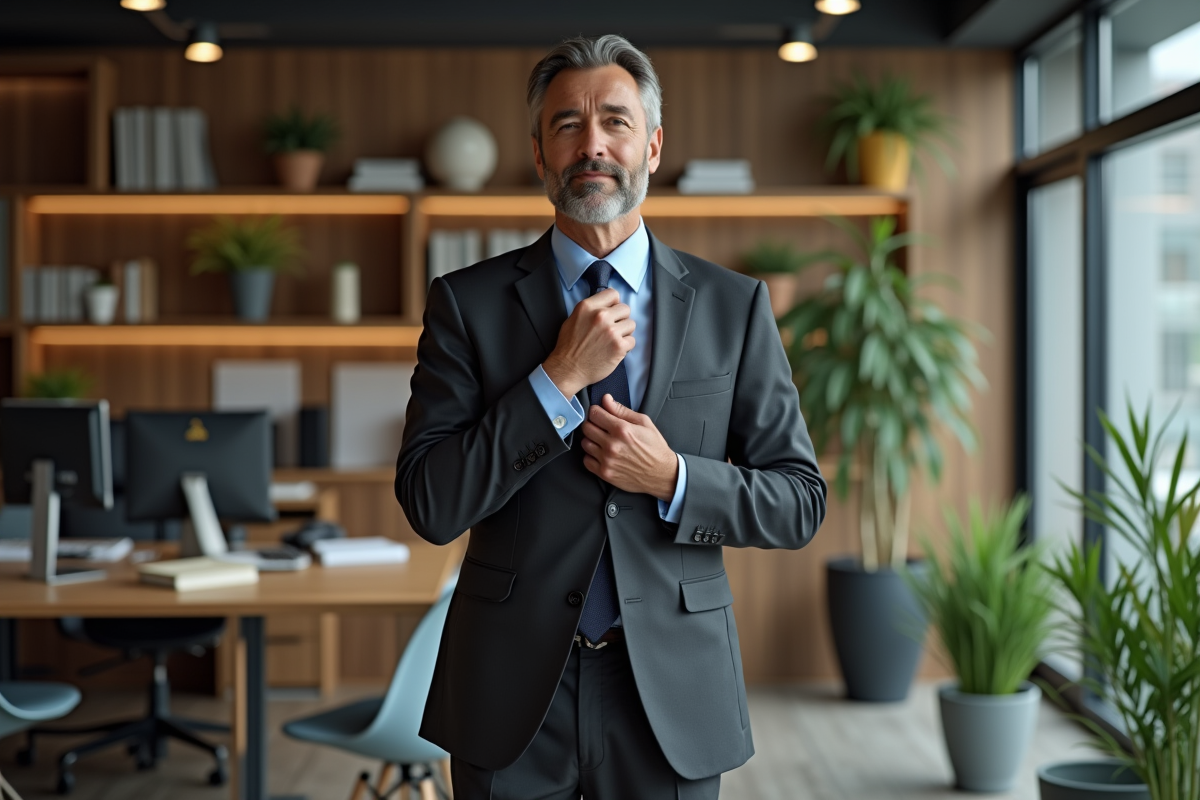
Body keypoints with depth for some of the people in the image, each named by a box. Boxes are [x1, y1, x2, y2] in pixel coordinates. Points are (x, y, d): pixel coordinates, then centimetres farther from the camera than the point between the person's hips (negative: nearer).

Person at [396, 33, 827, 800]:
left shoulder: (735, 305, 0)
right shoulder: (467, 302, -3)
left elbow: (800, 502, 2)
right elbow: (429, 505, -9)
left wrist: (673, 480, -15)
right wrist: (561, 377, -17)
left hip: (672, 692, 1)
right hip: (513, 691, -1)